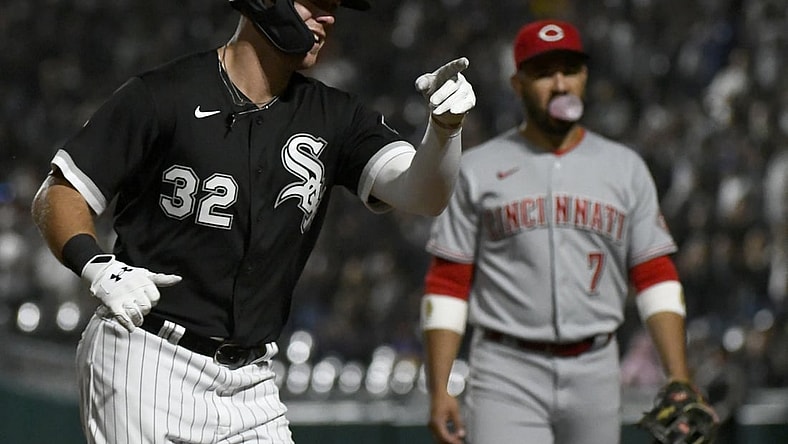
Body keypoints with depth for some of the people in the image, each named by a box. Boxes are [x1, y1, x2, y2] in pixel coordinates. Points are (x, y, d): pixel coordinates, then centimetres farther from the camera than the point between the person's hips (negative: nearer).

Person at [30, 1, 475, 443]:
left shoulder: (334, 118, 7)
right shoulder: (161, 96, -6)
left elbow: (424, 194, -5)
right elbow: (58, 195, -3)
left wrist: (446, 125, -25)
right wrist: (97, 267, -21)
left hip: (251, 382, 5)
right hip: (145, 361, -5)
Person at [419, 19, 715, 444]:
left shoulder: (626, 167, 11)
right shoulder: (477, 169, 5)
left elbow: (656, 279, 8)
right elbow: (446, 285, 3)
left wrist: (679, 381, -3)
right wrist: (438, 390, -7)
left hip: (595, 372, 3)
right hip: (506, 375, -3)